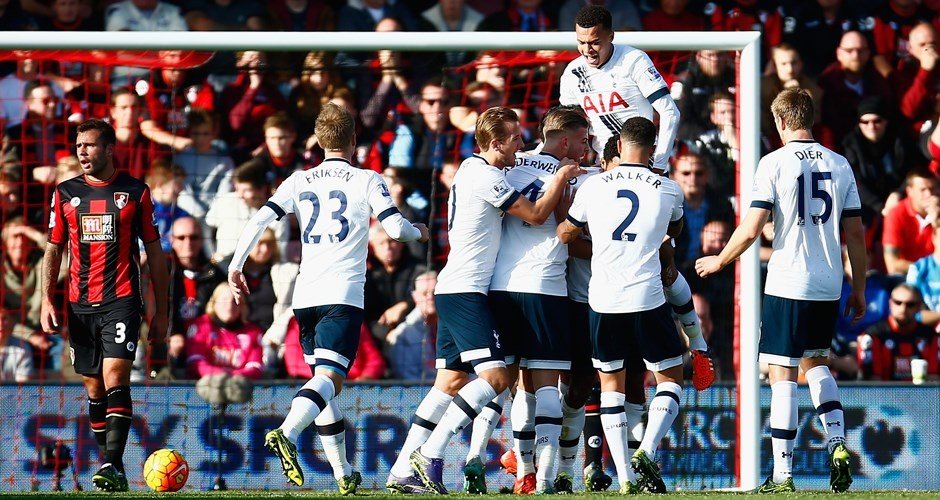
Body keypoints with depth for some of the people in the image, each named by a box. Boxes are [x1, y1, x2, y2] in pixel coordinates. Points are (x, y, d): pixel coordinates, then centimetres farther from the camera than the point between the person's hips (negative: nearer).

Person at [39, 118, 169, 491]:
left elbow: (154, 253, 8)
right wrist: (46, 301, 1)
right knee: (94, 388, 6)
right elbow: (54, 250, 14)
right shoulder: (65, 194, 10)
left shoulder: (135, 192, 4)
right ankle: (111, 470, 15)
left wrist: (161, 311, 6)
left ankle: (113, 465, -25)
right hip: (80, 305, 4)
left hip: (121, 302, -4)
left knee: (115, 378, -18)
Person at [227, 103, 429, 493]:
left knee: (323, 377, 16)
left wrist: (235, 266, 5)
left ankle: (343, 474, 18)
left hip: (305, 296, 5)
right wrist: (419, 232, 15)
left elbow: (260, 219, 2)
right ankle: (286, 434, -42)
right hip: (343, 295, -5)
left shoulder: (299, 182, 12)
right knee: (329, 378, -14)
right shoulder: (367, 181, 2)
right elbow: (395, 226, -6)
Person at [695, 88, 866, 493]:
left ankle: (782, 473, -4)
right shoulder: (839, 165, 6)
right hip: (828, 288, 5)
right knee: (815, 363, 23)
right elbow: (855, 233, 8)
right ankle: (838, 444, 6)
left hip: (787, 286, -5)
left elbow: (751, 230, -11)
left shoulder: (775, 163, -7)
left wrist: (718, 261, 6)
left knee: (782, 375, -2)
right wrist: (858, 289, 17)